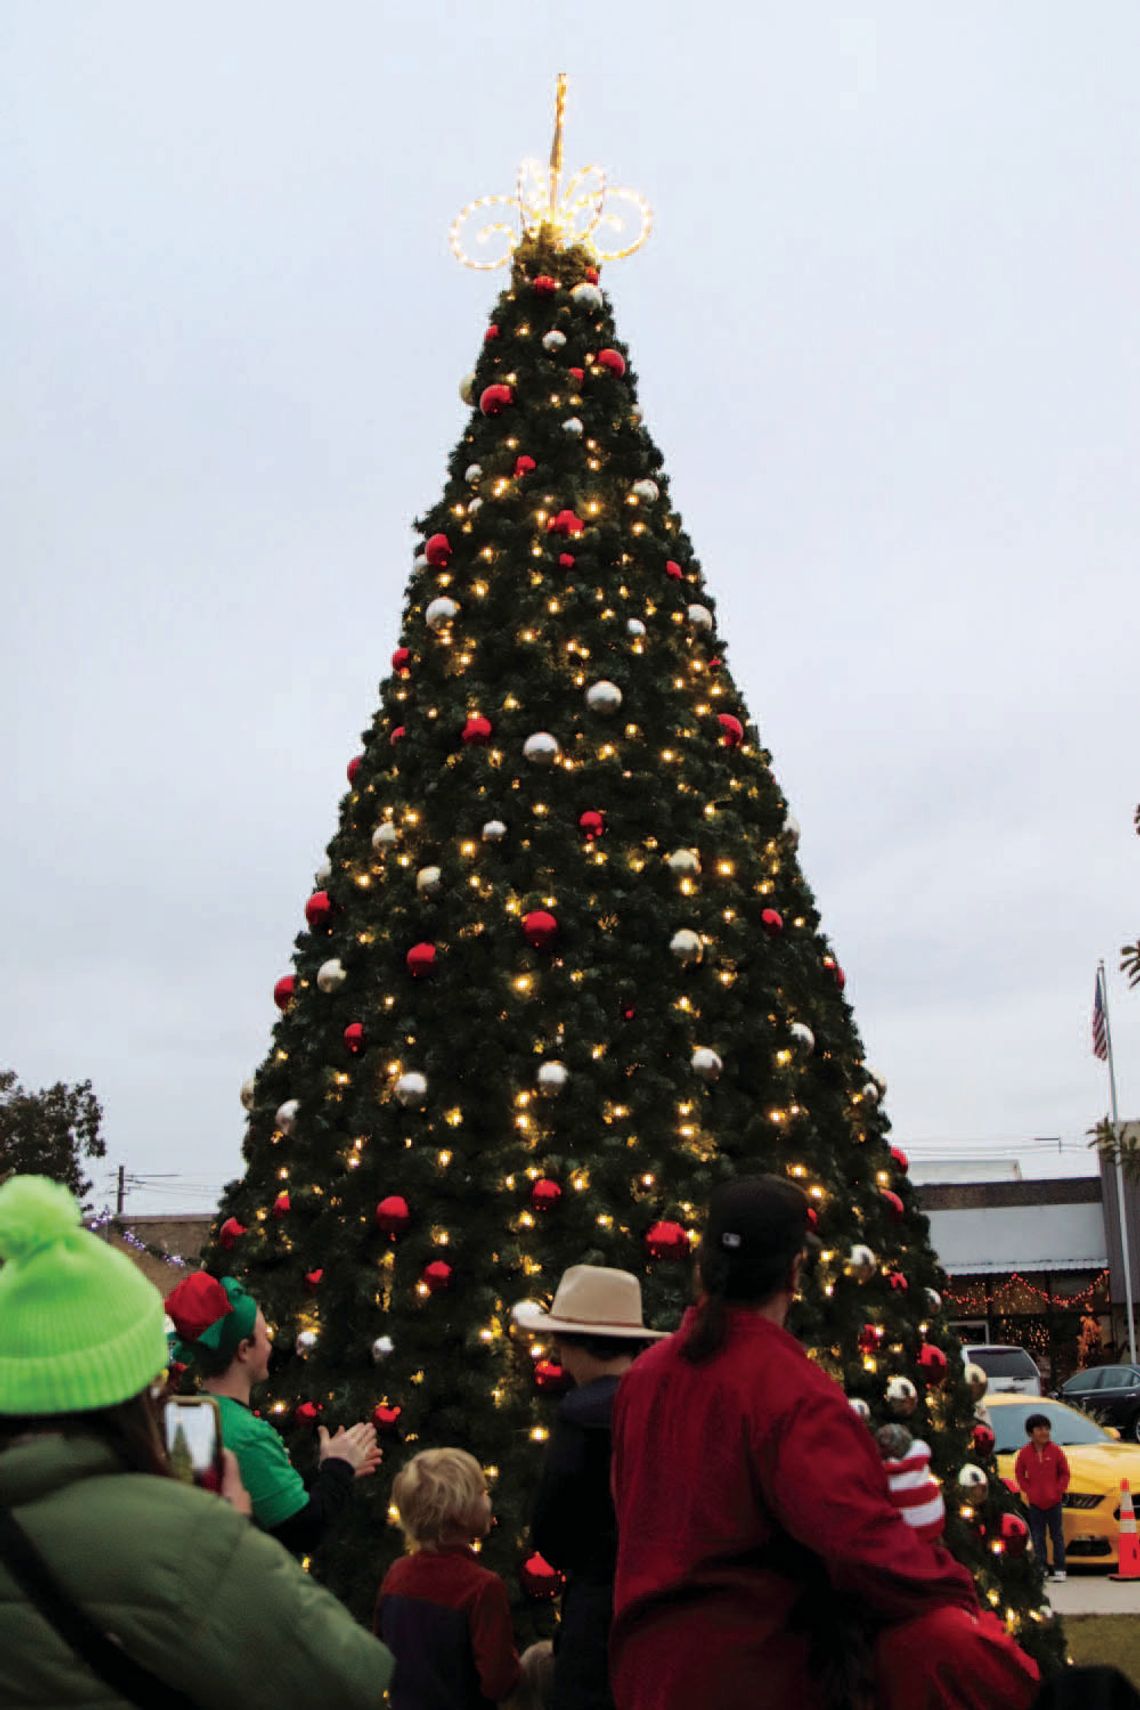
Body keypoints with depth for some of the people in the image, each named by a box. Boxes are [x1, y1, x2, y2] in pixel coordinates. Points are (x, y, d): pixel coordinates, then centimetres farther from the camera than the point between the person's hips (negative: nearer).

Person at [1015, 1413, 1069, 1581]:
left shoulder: (1056, 1451, -4)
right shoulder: (1025, 1453, -2)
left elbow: (1064, 1473, 2)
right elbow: (1019, 1474, 7)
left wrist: (1059, 1490, -6)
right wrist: (1027, 1490, -2)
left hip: (1054, 1501, -1)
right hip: (1035, 1502, 1)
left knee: (1057, 1536, 4)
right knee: (1038, 1537, 5)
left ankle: (1059, 1569, 10)